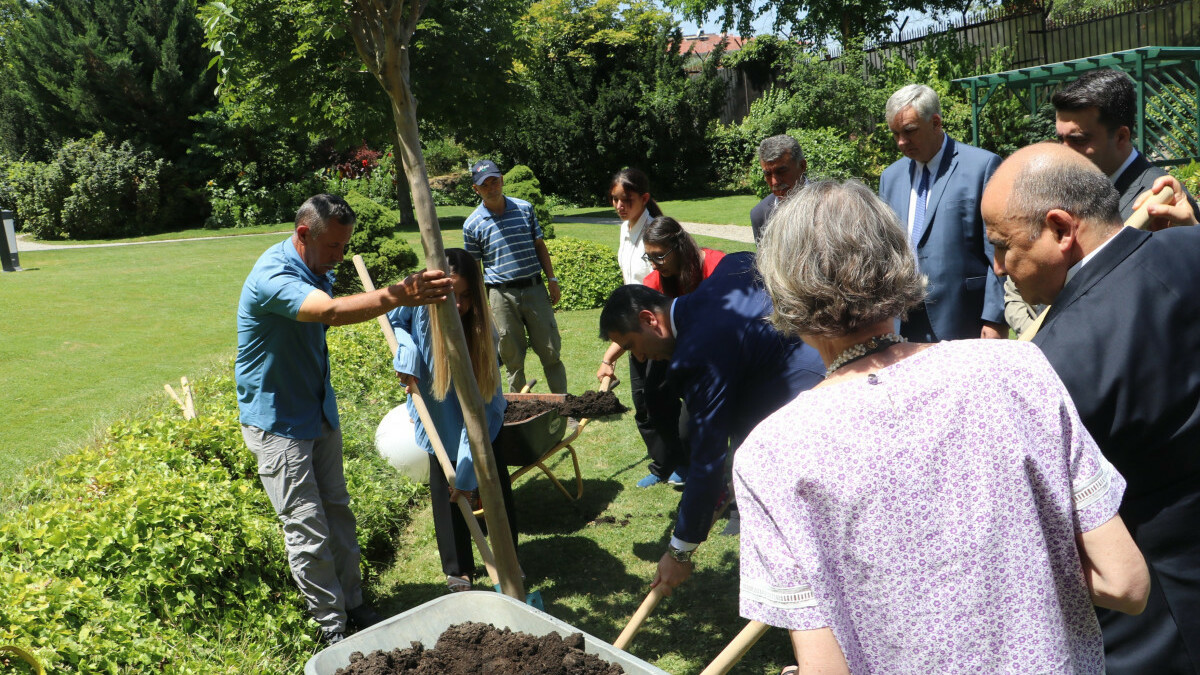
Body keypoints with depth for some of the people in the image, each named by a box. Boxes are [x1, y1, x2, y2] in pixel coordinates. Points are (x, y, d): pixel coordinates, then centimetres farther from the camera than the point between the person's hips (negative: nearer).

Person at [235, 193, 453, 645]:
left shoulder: (317, 269, 4)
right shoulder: (272, 276, -26)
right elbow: (333, 311, -44)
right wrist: (397, 296, -55)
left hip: (319, 412, 9)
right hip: (276, 422, -8)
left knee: (338, 514, 13)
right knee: (307, 530, -3)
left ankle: (353, 606, 25)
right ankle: (332, 626, 10)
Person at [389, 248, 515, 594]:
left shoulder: (482, 332, -30)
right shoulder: (418, 305, -28)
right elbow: (393, 321, -2)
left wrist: (468, 471, -34)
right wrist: (407, 354, -25)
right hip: (439, 419, 1)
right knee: (445, 495, 5)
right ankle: (458, 569, 22)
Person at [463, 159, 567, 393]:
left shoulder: (524, 208, 7)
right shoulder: (472, 224, 0)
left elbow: (540, 246, 13)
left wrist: (552, 279, 6)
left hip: (534, 288, 2)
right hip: (502, 293, -2)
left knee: (551, 351, 4)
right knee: (512, 357, 5)